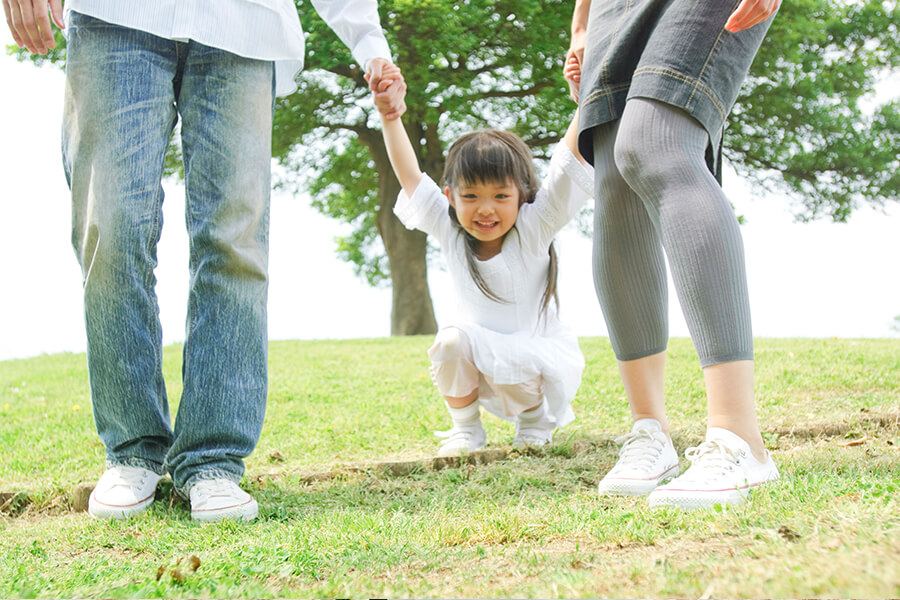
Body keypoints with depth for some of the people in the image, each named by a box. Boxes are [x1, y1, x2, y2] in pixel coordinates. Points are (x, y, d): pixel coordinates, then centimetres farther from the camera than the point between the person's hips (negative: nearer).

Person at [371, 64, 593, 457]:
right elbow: (409, 175, -6)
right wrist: (389, 116, -16)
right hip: (485, 360, 3)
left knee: (510, 367, -33)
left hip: (542, 357, -3)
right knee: (451, 340, -27)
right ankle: (465, 429, -1)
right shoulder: (449, 233, -6)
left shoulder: (533, 229, -15)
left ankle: (537, 417, 3)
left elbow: (569, 161, -24)